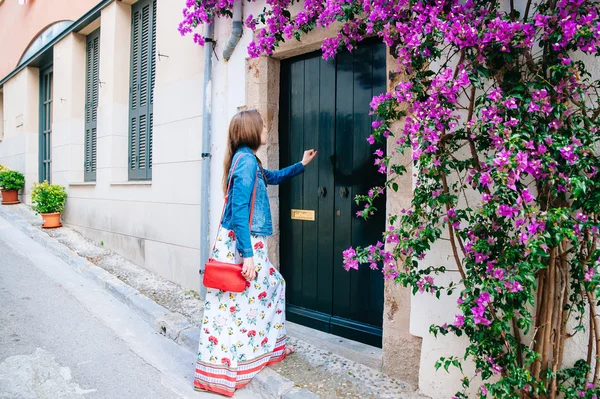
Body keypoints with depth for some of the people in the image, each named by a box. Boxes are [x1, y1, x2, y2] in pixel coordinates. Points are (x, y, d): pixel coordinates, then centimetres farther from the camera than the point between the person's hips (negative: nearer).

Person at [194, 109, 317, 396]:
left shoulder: (248, 160, 14)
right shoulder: (246, 160, -16)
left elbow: (273, 177, 35)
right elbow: (239, 211, -22)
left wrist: (302, 164, 38)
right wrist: (247, 254, -22)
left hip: (248, 243, 10)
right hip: (241, 244, -10)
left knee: (273, 286, 21)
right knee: (235, 304, -3)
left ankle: (270, 348, 36)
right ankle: (218, 373, 10)